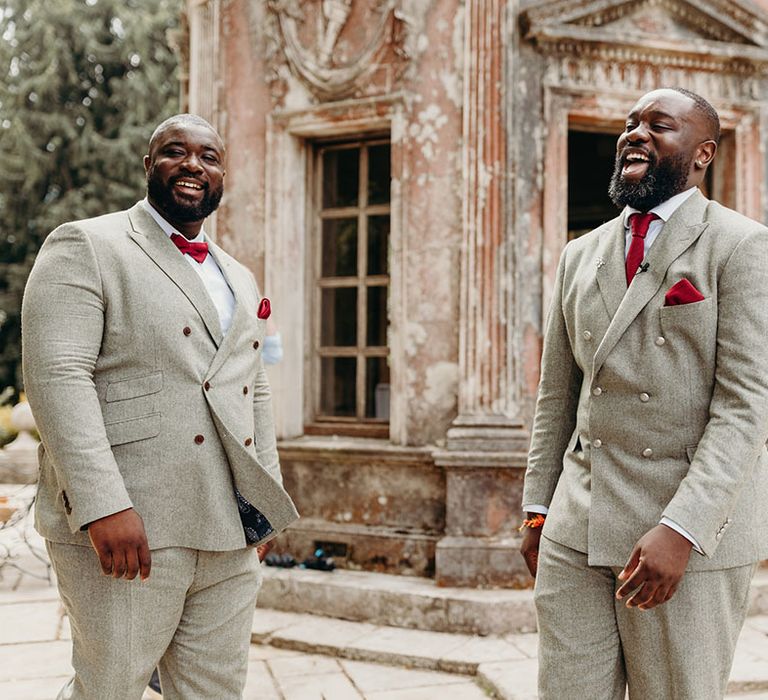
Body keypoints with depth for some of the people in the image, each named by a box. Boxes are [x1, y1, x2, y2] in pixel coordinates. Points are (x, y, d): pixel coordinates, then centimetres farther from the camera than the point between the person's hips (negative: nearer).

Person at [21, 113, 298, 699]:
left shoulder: (240, 279, 20)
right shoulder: (85, 247, -2)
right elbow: (57, 375, -14)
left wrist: (269, 498, 15)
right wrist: (103, 504, -23)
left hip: (230, 534, 7)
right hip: (127, 524, -6)